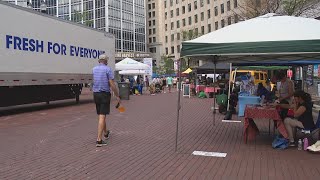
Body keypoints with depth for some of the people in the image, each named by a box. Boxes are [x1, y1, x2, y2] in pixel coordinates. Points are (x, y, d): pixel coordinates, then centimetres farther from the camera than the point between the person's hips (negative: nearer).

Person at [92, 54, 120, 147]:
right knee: (102, 117, -8)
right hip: (105, 94, -6)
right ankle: (99, 140, -13)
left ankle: (106, 133, 40)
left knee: (101, 115, 20)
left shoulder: (94, 69, 9)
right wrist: (117, 96, -4)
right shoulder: (108, 69, -9)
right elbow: (112, 84, -14)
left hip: (96, 94, 6)